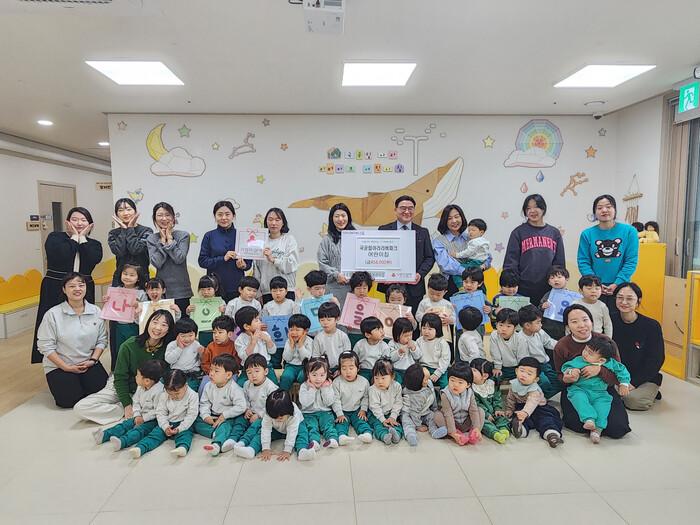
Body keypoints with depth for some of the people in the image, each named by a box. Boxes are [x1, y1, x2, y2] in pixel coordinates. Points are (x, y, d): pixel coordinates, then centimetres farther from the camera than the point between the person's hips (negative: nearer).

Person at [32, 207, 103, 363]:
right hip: (55, 291, -2)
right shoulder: (55, 237, 4)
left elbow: (94, 259, -13)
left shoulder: (94, 244, 11)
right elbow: (61, 255, -17)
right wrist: (74, 236, -6)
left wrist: (82, 237, -5)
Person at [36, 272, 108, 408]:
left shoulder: (96, 311, -2)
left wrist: (93, 360, -11)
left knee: (101, 390, -18)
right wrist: (66, 367, -14)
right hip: (59, 366, -2)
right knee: (70, 400, -17)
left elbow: (102, 340, 2)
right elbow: (45, 346, -10)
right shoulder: (53, 314, -11)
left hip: (88, 363, 2)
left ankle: (81, 382, 16)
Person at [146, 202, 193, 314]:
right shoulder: (151, 239, 7)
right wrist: (162, 240, -4)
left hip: (181, 291, -1)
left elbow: (179, 258, -12)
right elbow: (156, 263, -7)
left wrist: (170, 239, -5)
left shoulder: (183, 235, 2)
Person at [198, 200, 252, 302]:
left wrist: (244, 265, -13)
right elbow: (202, 261, -1)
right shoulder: (209, 236, 3)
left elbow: (249, 262, 8)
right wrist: (223, 258, -13)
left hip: (237, 287, 1)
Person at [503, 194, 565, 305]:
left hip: (549, 291, 2)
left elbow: (560, 263, 12)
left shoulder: (554, 233, 10)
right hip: (524, 291, -2)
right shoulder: (518, 232, 2)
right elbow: (510, 263, -1)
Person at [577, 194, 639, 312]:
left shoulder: (629, 231, -2)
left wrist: (617, 283, -14)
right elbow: (583, 261, -2)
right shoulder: (587, 234, -1)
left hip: (620, 287, 0)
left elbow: (631, 261, -5)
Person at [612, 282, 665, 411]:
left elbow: (656, 360, -7)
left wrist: (633, 382, -14)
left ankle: (650, 393, 4)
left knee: (633, 400, -28)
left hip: (645, 379, -2)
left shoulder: (652, 326, -10)